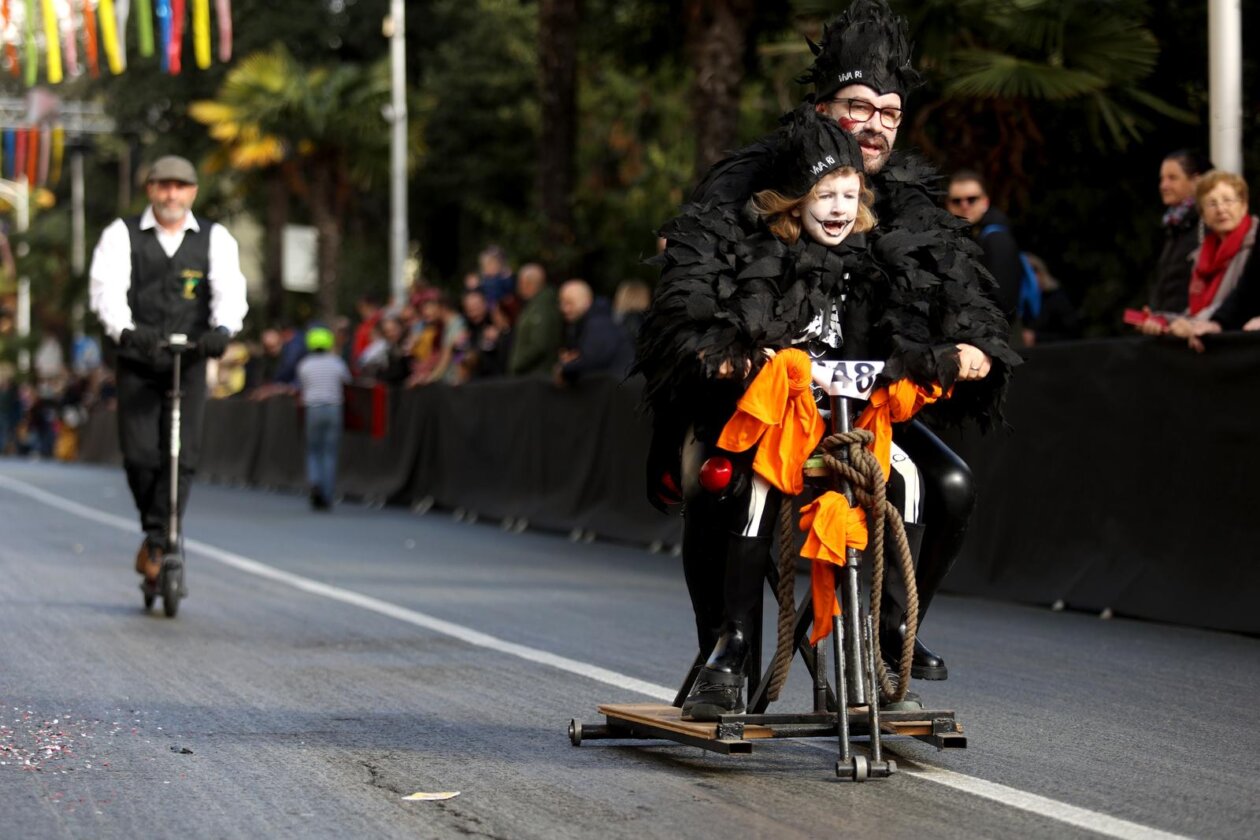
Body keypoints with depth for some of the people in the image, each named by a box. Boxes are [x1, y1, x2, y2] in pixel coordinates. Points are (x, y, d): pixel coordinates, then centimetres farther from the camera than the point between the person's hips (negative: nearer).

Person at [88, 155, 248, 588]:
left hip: (190, 361, 0)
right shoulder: (122, 235, 4)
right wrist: (124, 330, -30)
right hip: (137, 362, 0)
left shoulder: (215, 238, 7)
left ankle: (158, 545, -4)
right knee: (139, 454, -7)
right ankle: (154, 529, 17)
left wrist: (222, 329, -29)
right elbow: (106, 287, -10)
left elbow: (230, 290, -7)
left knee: (182, 456, -9)